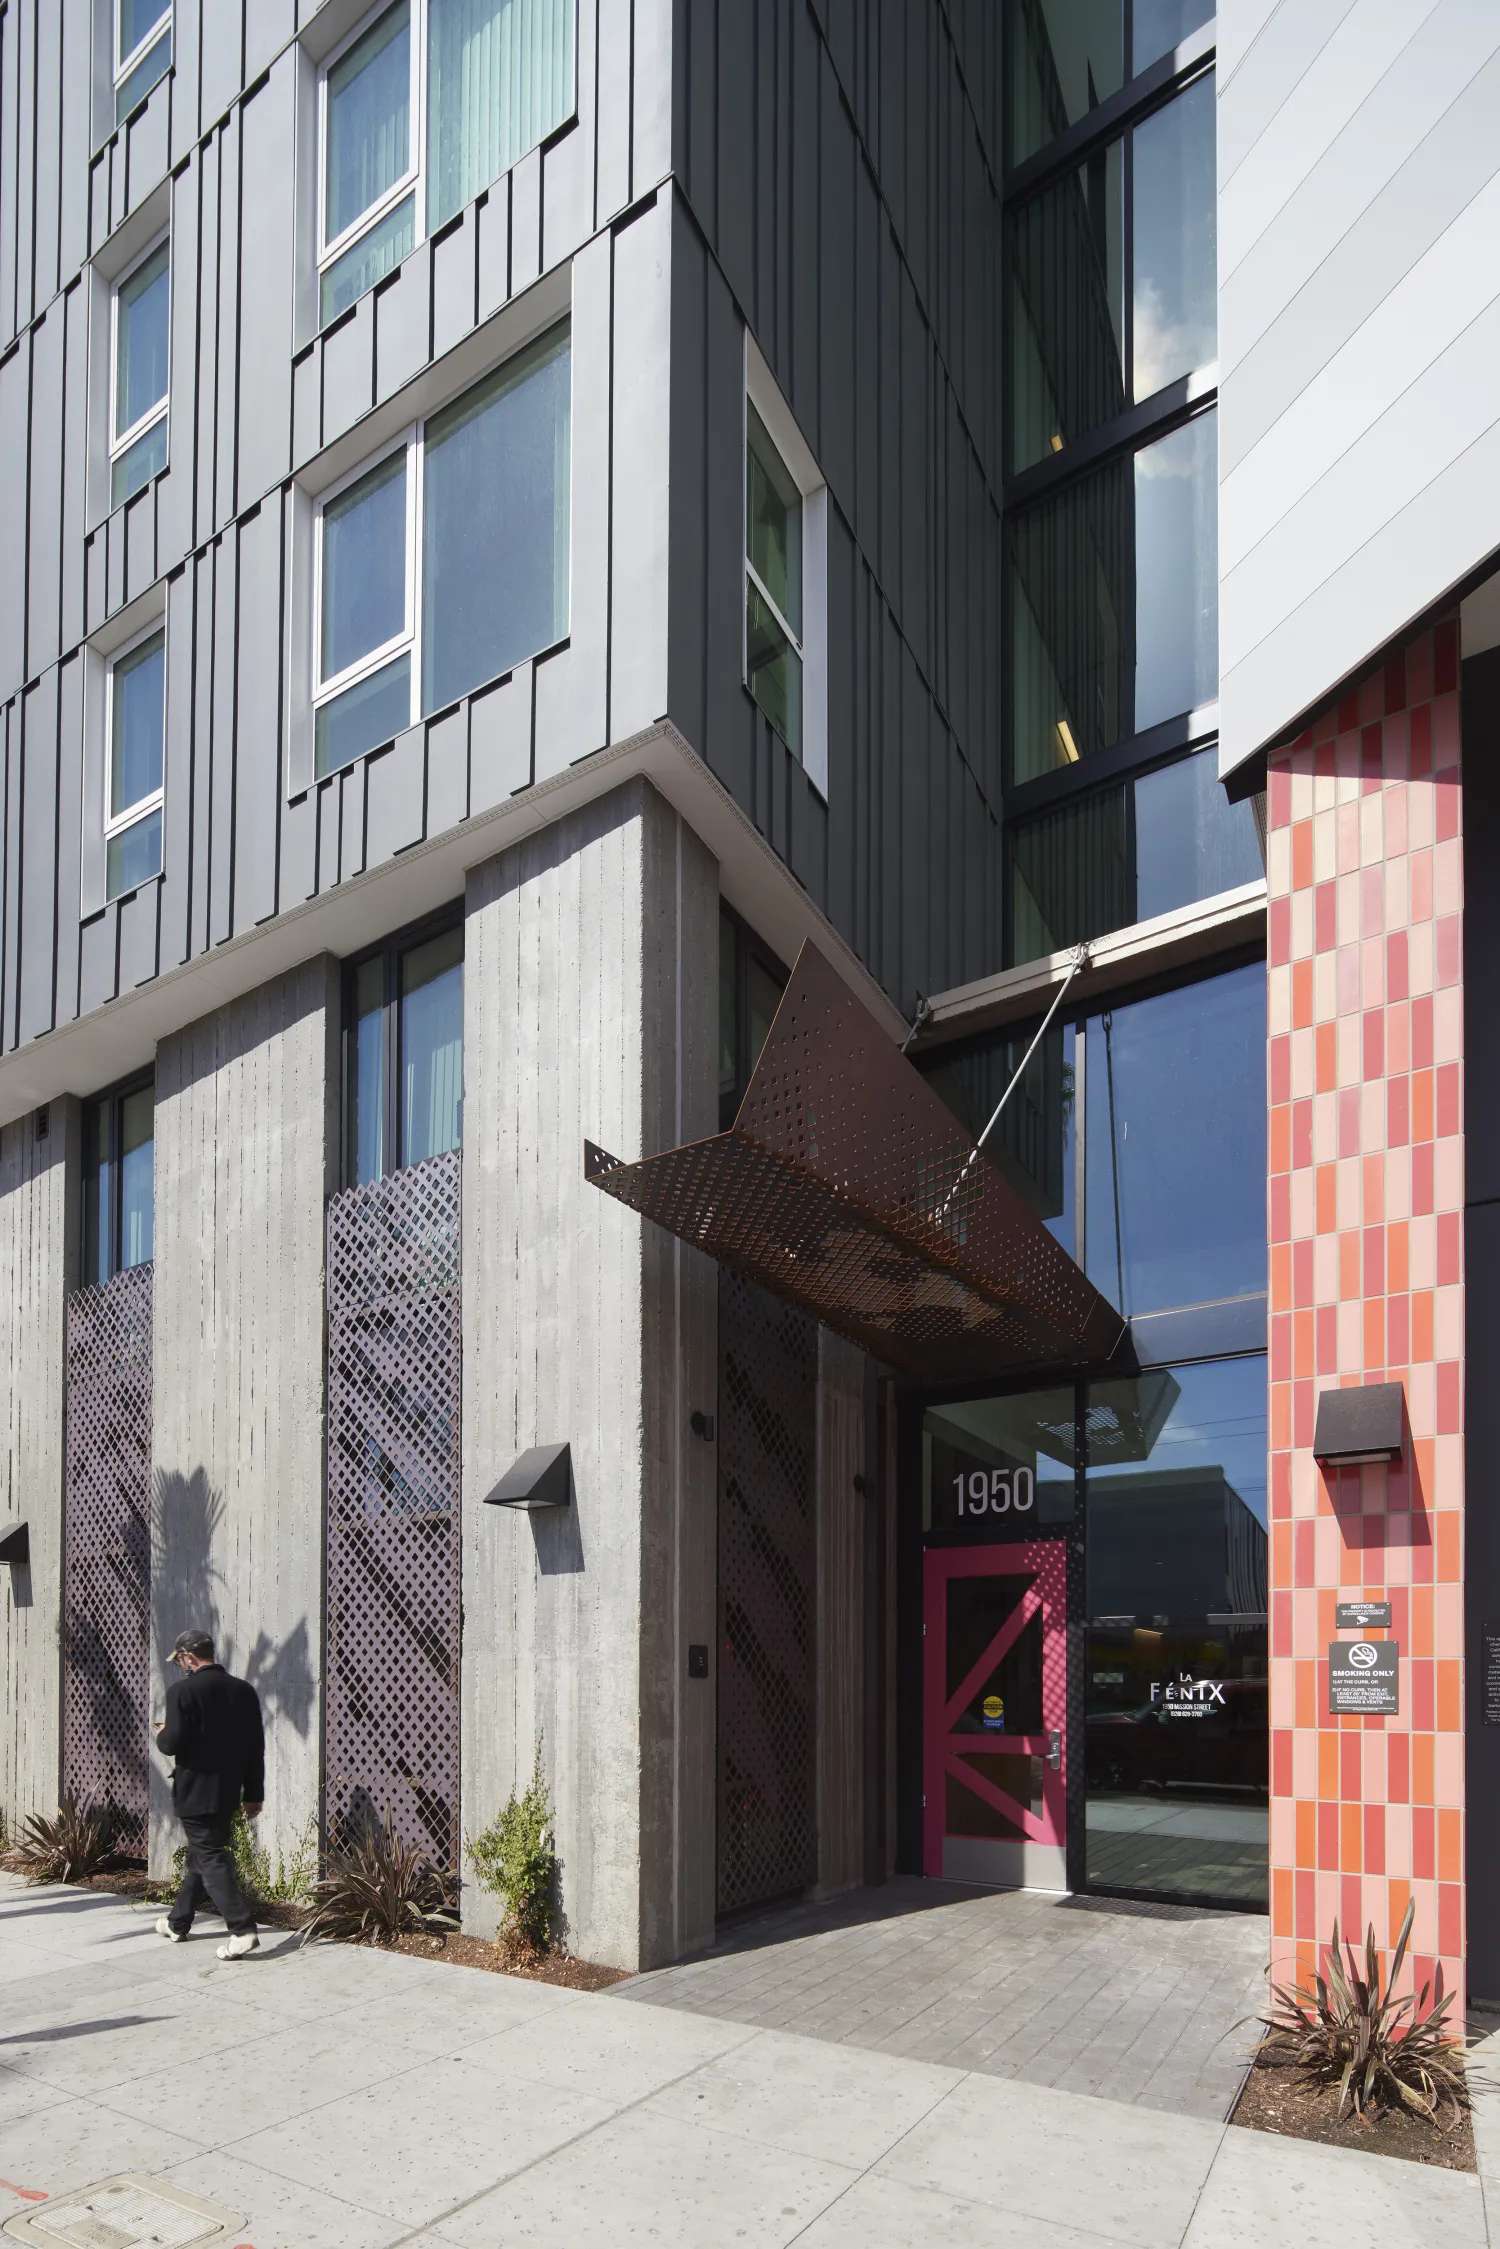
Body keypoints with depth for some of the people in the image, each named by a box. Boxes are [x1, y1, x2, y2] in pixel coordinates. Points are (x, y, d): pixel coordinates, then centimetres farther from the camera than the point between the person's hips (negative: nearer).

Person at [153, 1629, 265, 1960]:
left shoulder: (182, 1690, -15)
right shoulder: (244, 1690, 4)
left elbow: (172, 1743, -19)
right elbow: (256, 1746, 6)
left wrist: (162, 1734, 4)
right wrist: (254, 1793, 12)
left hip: (196, 1792, -7)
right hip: (228, 1792, 7)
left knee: (211, 1859, -4)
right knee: (201, 1856, 20)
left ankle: (243, 1930, -11)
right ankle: (178, 1922, 34)